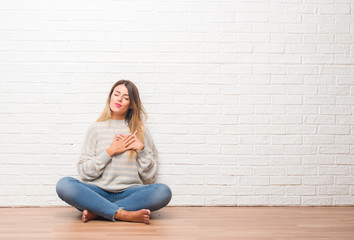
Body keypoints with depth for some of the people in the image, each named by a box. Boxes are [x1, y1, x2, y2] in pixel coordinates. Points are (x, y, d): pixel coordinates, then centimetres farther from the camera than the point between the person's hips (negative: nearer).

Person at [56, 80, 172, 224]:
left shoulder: (140, 131, 11)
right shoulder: (96, 128, 11)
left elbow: (150, 177, 8)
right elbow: (84, 172, 3)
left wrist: (141, 149, -4)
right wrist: (110, 152, -5)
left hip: (129, 193, 0)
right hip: (99, 192, 0)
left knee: (163, 192, -30)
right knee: (64, 185, -28)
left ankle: (96, 212, -24)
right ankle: (124, 214, -30)